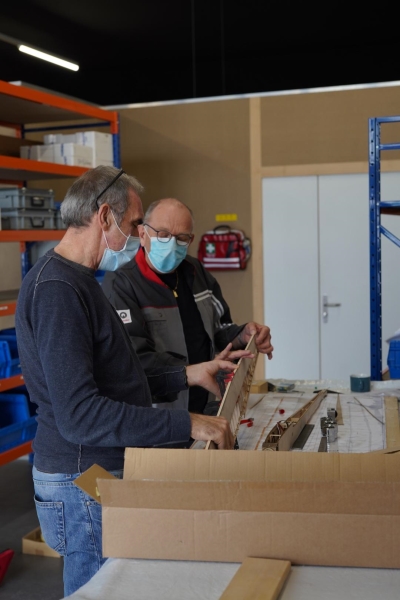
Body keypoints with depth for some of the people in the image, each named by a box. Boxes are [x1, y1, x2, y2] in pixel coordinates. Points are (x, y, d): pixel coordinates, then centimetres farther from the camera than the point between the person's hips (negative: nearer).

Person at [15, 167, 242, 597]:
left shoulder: (74, 281, 12)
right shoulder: (55, 288, -22)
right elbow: (79, 414, -28)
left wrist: (188, 376, 10)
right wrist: (187, 425, -27)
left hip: (103, 472, 10)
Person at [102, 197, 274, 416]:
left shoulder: (196, 272, 11)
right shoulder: (120, 285, -11)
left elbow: (217, 329, 19)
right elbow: (133, 360, -20)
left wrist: (243, 337, -2)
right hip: (153, 415, -7)